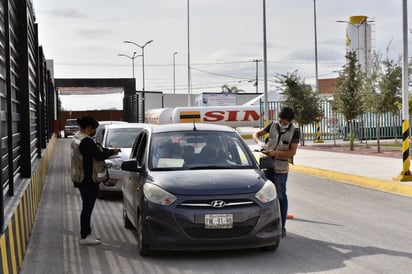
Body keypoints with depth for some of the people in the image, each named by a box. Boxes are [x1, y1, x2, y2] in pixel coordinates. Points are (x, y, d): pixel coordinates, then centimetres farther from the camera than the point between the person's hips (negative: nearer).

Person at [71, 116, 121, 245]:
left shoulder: (76, 138, 11)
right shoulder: (86, 141, -22)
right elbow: (99, 156, -21)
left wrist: (106, 150, 7)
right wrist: (112, 151, -6)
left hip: (80, 178, 11)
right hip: (88, 180, -11)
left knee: (87, 206, 18)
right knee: (87, 207, -4)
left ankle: (86, 233, 26)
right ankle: (84, 237, 1)